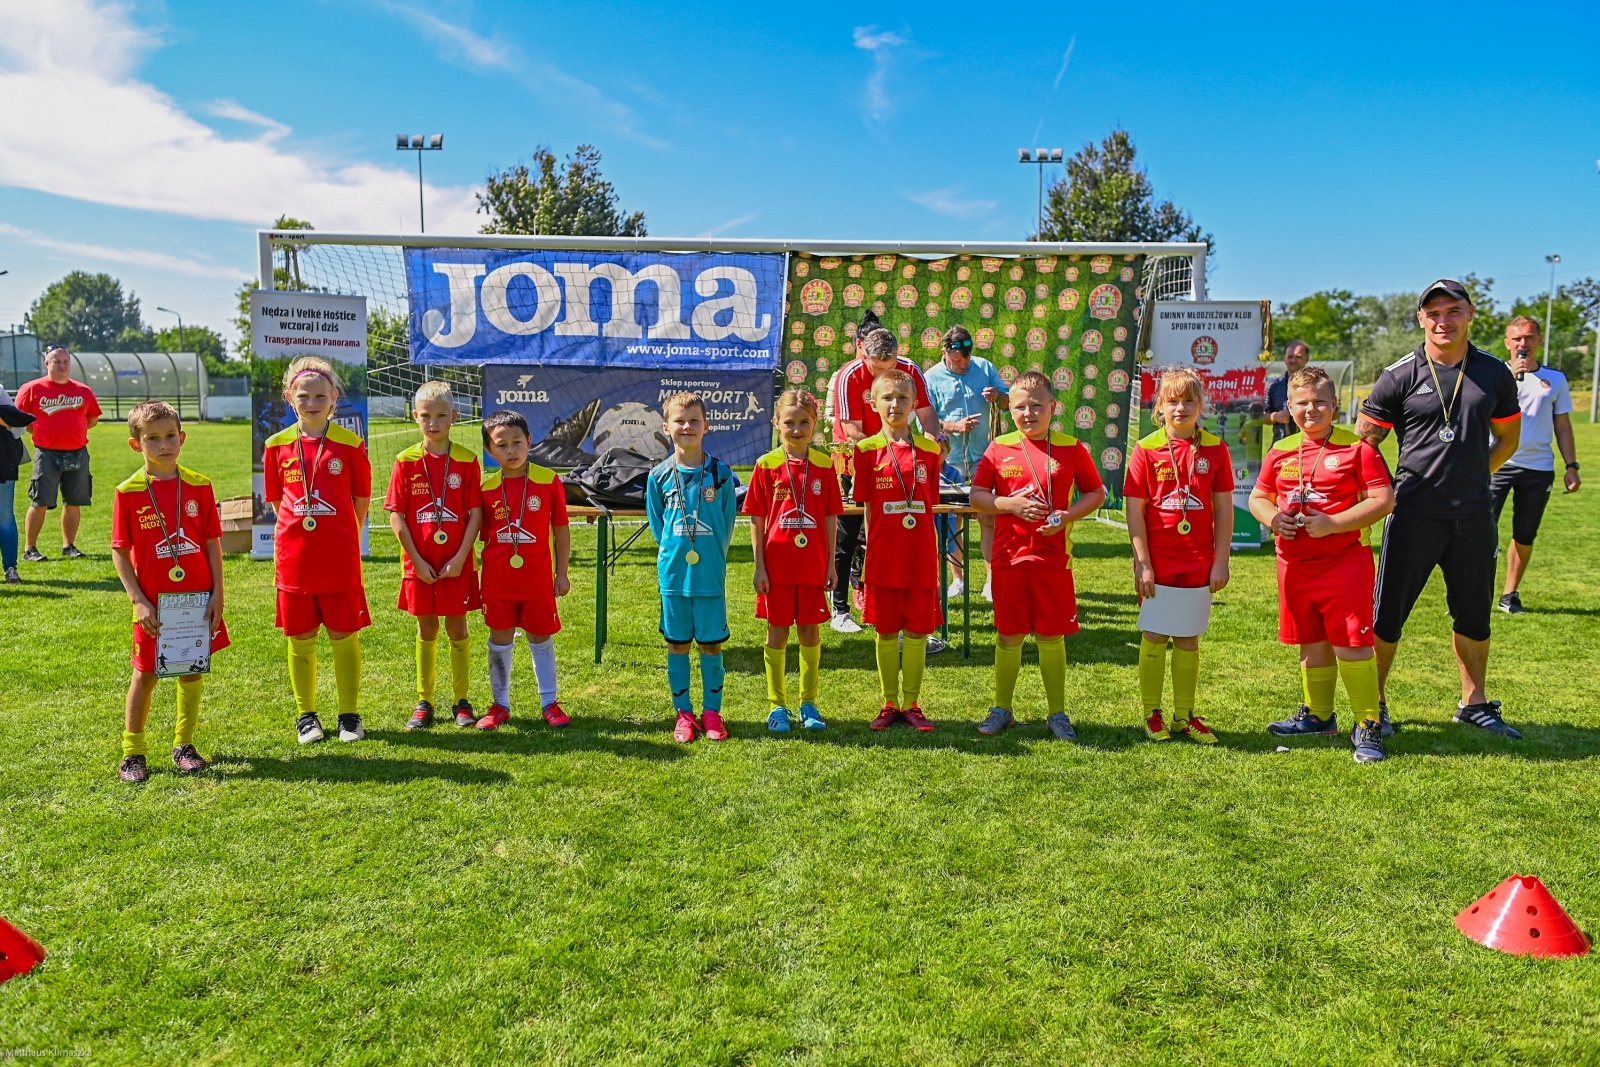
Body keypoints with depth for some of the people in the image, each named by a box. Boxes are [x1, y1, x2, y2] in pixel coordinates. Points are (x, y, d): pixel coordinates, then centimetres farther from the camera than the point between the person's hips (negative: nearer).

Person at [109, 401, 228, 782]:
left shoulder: (199, 486, -1)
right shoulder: (127, 492, -6)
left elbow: (213, 543, 3)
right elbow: (119, 551, -4)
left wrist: (217, 593, -3)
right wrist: (139, 601, -11)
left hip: (197, 597, 2)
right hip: (154, 603, -2)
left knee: (193, 670, 10)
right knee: (145, 674, 8)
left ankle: (184, 746, 24)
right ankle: (132, 751, 22)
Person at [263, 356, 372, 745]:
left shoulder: (350, 443, -3)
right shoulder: (277, 446, 3)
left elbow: (362, 498, 5)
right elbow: (277, 500, 12)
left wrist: (344, 537, 7)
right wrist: (296, 532, 7)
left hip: (340, 558, -2)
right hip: (293, 557, 2)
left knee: (344, 636, 5)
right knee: (300, 639, 10)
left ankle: (349, 714, 17)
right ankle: (306, 715, 23)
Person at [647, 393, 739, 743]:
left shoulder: (721, 473, -2)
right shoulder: (659, 475, 0)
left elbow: (727, 524, 5)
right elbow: (657, 525, 11)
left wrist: (713, 555, 2)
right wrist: (671, 554, 4)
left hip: (711, 574, -1)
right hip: (673, 573, 1)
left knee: (711, 645, 6)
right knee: (677, 645, 8)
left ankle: (711, 712, 19)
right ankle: (684, 713, 20)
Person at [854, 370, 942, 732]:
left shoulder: (929, 450, 4)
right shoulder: (867, 450, 0)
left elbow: (930, 506, 6)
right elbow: (867, 507, 1)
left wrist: (935, 556, 4)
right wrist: (870, 550, -5)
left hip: (920, 556, 1)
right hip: (883, 556, -1)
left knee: (917, 631, 6)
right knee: (886, 632, 8)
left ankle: (911, 704, 18)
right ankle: (890, 704, 20)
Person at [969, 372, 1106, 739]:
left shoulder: (1070, 448, 1)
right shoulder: (1000, 447, 2)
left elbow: (1096, 493, 7)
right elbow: (976, 495, 3)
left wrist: (1067, 515, -11)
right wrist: (1011, 505, -14)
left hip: (1053, 558, 0)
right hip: (1009, 557, 1)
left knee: (1052, 637, 7)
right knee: (1009, 637, 9)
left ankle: (1057, 713, 20)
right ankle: (1002, 709, 23)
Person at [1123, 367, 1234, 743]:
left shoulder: (1214, 449, 1)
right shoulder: (1146, 450, -4)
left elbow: (1224, 510, 3)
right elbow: (1135, 511, -5)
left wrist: (1220, 562, -1)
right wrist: (1142, 563, -9)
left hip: (1198, 565, 2)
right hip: (1157, 564, -2)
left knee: (1188, 640, 10)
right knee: (1154, 638, 5)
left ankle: (1185, 717, 20)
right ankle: (1152, 714, 17)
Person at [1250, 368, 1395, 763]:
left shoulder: (1357, 447, -6)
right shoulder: (1280, 451, 9)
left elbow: (1384, 500, -11)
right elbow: (1258, 497, 16)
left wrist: (1332, 524, -20)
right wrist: (1271, 518, -6)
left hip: (1346, 560, -5)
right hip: (1295, 564, 5)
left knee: (1352, 643, -6)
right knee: (1312, 643, 16)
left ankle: (1368, 725, 6)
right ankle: (1318, 715, 30)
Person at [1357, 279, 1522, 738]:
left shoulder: (1494, 373, 7)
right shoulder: (1400, 375, -4)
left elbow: (1508, 437, 19)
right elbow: (1364, 442, -1)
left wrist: (1471, 477, 10)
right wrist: (1387, 492, -7)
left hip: (1474, 515, 4)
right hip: (1415, 516, -4)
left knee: (1475, 613, 14)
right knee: (1387, 612, -1)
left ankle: (1474, 703, 29)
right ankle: (1375, 703, 13)